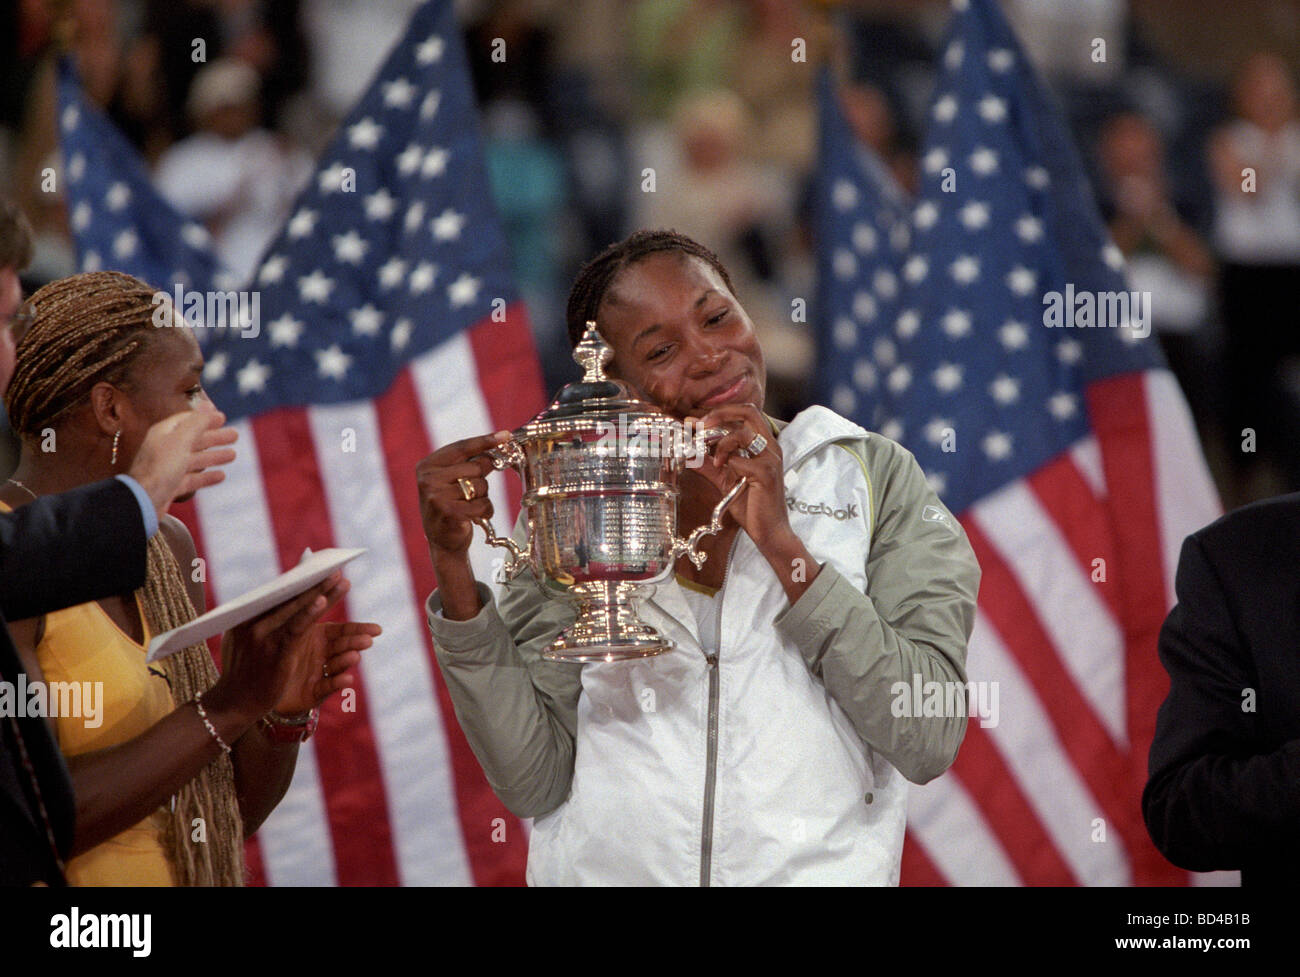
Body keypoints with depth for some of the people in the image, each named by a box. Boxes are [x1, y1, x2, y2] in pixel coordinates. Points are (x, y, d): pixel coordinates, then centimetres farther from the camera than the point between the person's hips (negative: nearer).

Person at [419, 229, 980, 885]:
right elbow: (533, 784, 1)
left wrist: (781, 541, -10)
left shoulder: (873, 480, 3)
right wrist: (453, 569, -8)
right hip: (607, 871, 2)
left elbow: (930, 740, -6)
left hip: (814, 869, -2)